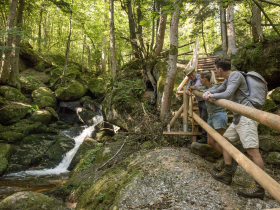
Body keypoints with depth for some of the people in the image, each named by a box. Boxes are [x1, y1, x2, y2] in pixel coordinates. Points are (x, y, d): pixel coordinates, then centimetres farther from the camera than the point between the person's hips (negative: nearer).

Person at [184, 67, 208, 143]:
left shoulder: (200, 77, -18)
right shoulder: (191, 80, 9)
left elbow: (196, 86, -34)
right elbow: (186, 90, 12)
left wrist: (190, 87, -11)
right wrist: (188, 92, -13)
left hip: (205, 101, -9)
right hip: (199, 102, 9)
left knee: (204, 119, -10)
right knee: (201, 119, 14)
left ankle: (205, 138, -6)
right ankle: (203, 135, 25)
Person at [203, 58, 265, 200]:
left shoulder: (235, 75, -9)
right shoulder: (227, 79, 19)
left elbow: (227, 94, -19)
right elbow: (219, 90, 30)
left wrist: (211, 96, -4)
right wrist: (209, 92, 8)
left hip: (246, 116, -11)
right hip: (238, 118, 11)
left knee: (252, 150, -13)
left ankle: (259, 188, -8)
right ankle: (227, 175, 19)